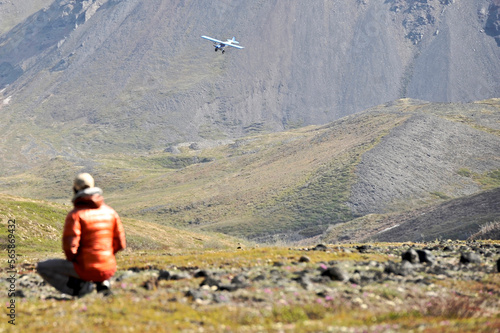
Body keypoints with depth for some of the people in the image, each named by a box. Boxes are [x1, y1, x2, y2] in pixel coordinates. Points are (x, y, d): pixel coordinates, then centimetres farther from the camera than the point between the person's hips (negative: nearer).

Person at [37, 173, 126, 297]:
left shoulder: (75, 214, -12)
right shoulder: (110, 212, 4)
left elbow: (69, 246, -19)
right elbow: (120, 243, 6)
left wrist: (72, 260, 2)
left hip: (86, 269, -5)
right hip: (109, 270, 5)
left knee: (42, 267, 9)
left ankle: (80, 287, -3)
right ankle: (103, 283, 11)